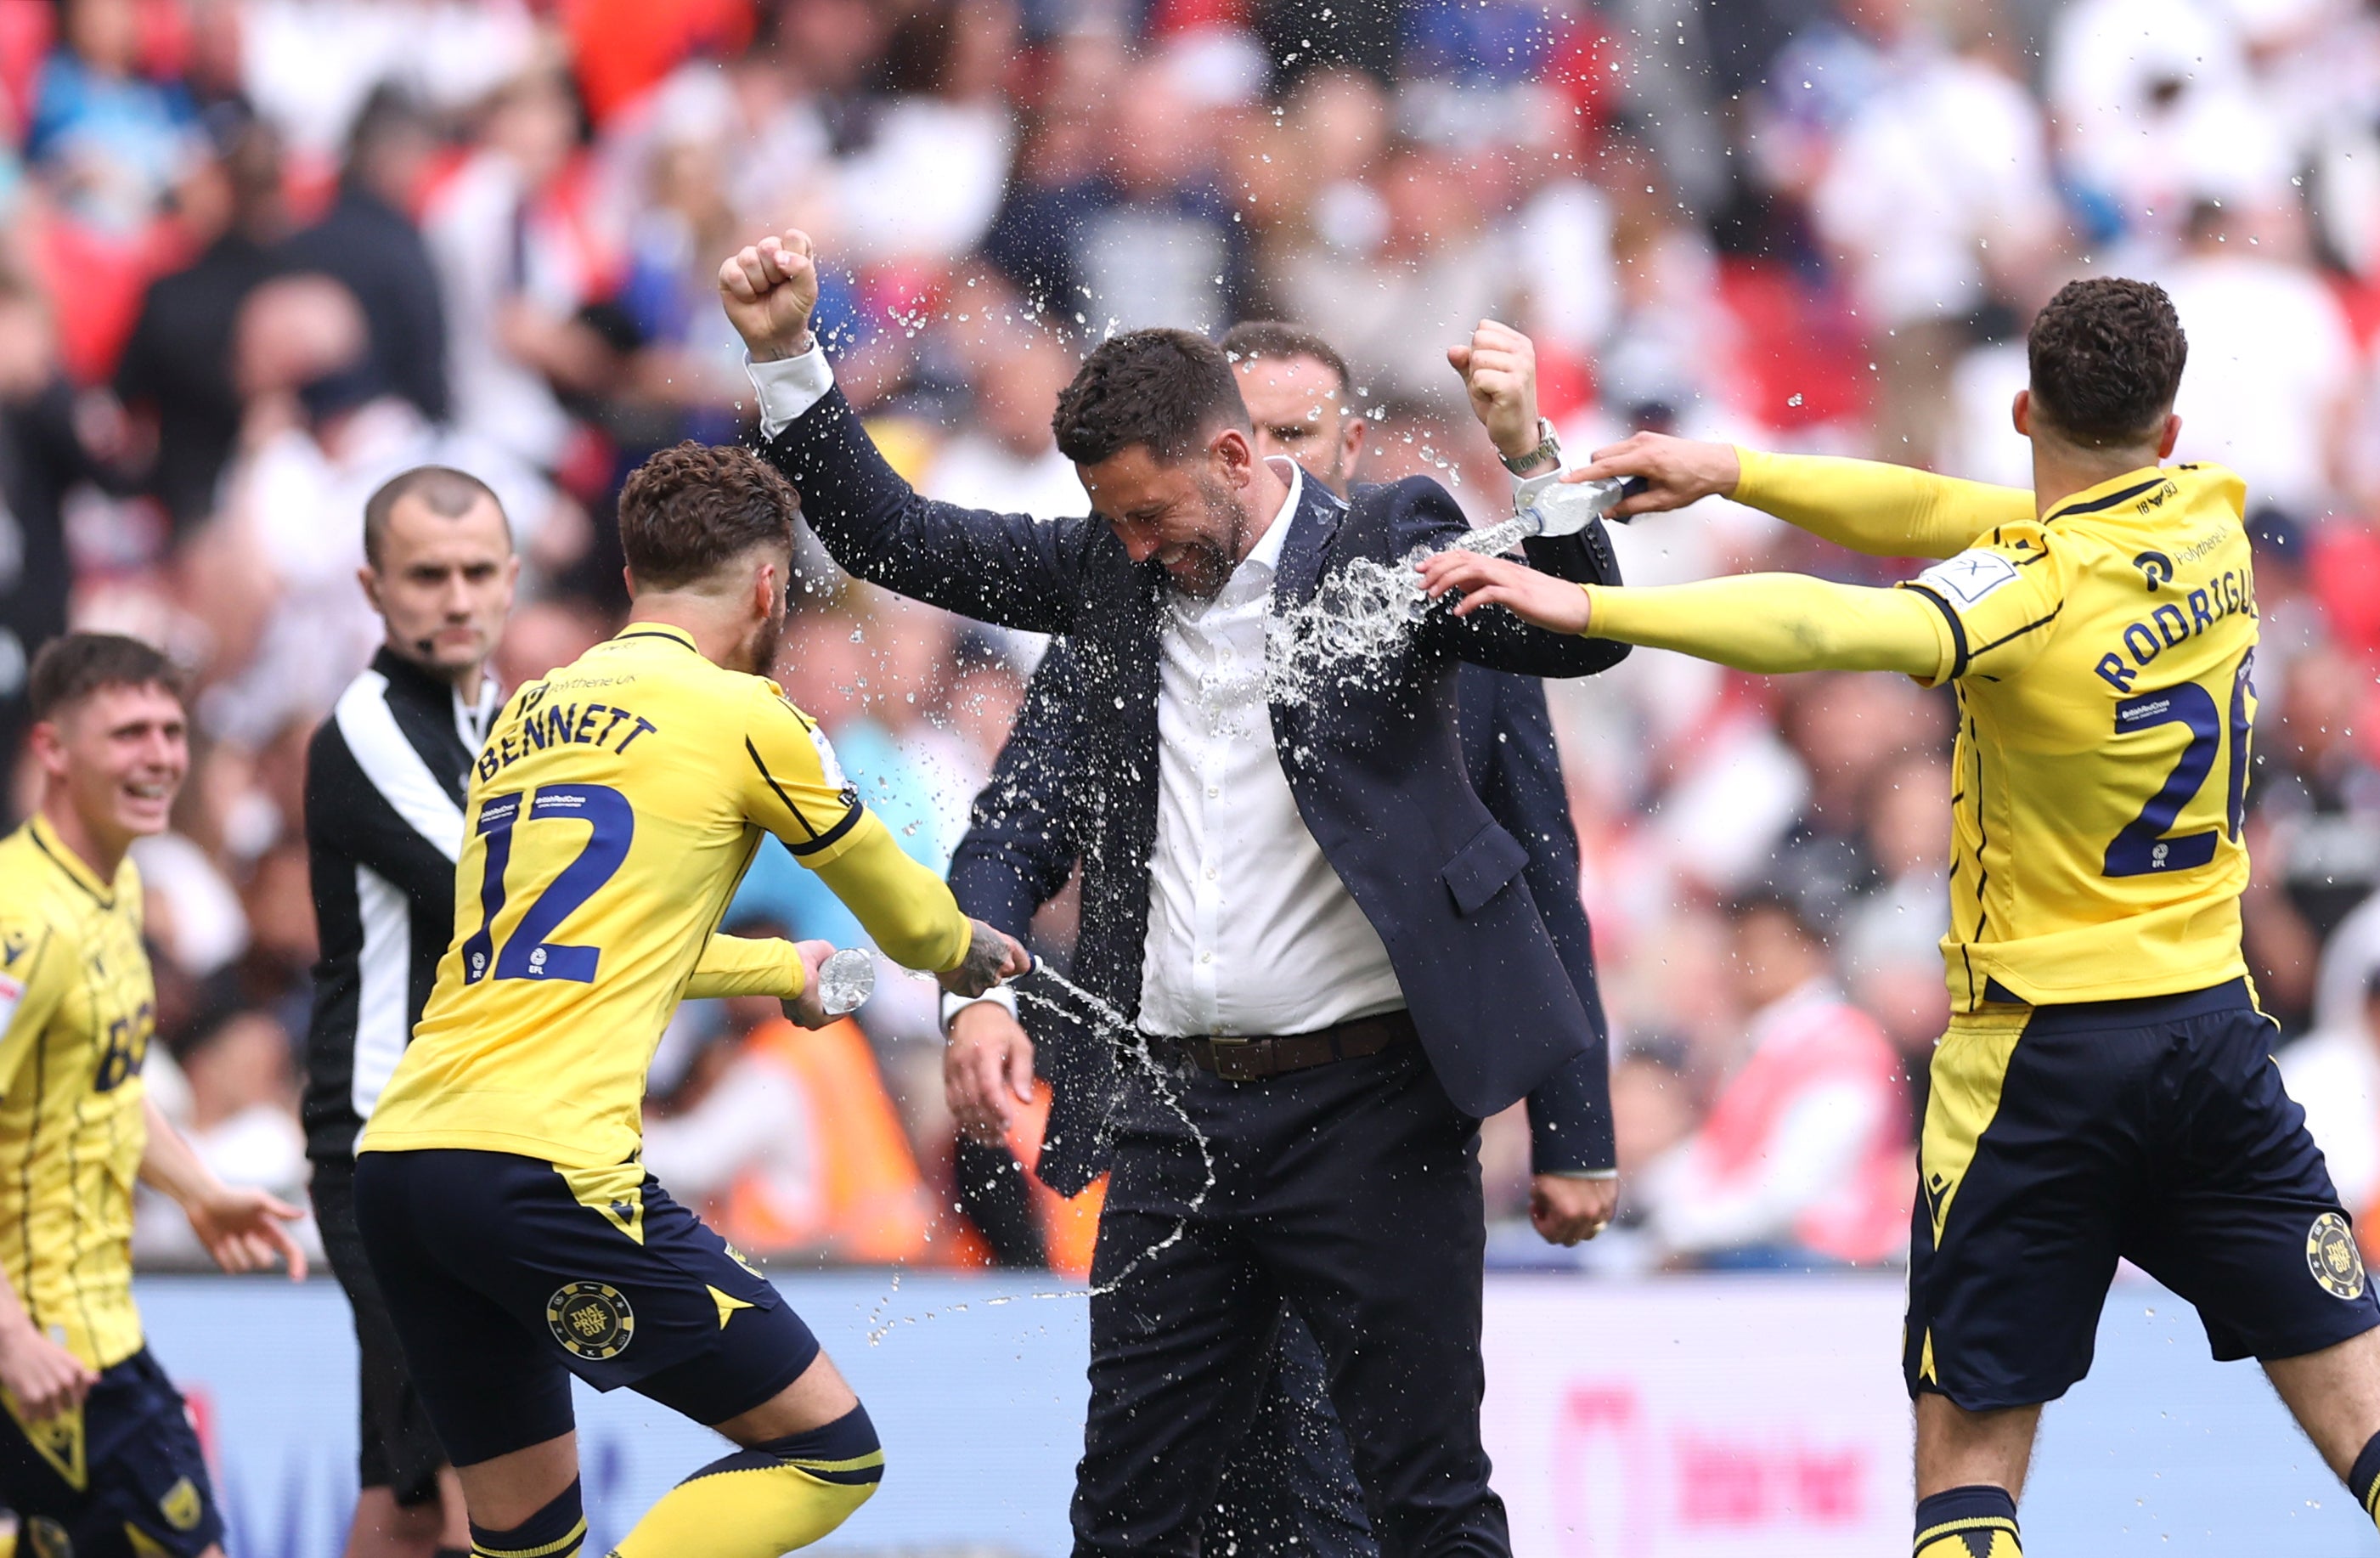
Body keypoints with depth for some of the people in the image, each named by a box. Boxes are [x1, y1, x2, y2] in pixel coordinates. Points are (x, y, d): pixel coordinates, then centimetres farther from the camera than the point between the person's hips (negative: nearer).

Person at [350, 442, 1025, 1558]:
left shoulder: (526, 714, 21)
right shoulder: (739, 713, 1)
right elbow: (900, 907, 18)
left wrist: (784, 971, 52)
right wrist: (963, 949, 41)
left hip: (393, 1160, 8)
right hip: (545, 1167, -8)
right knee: (829, 1452, 2)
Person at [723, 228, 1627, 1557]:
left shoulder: (1385, 546, -3)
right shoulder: (1111, 574, 9)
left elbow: (1583, 636, -14)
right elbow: (890, 537, 14)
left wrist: (1531, 454, -30)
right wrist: (787, 353, 4)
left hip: (1368, 1105, -5)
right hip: (1179, 1116, 5)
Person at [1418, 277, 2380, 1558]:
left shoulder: (2036, 592, -17)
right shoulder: (2208, 519, 1)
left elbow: (1823, 626, -34)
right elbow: (1954, 520, 5)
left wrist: (1584, 606, -36)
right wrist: (1730, 474, 2)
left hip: (2038, 1050, -5)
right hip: (2214, 1023, 5)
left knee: (1969, 1449, 1)